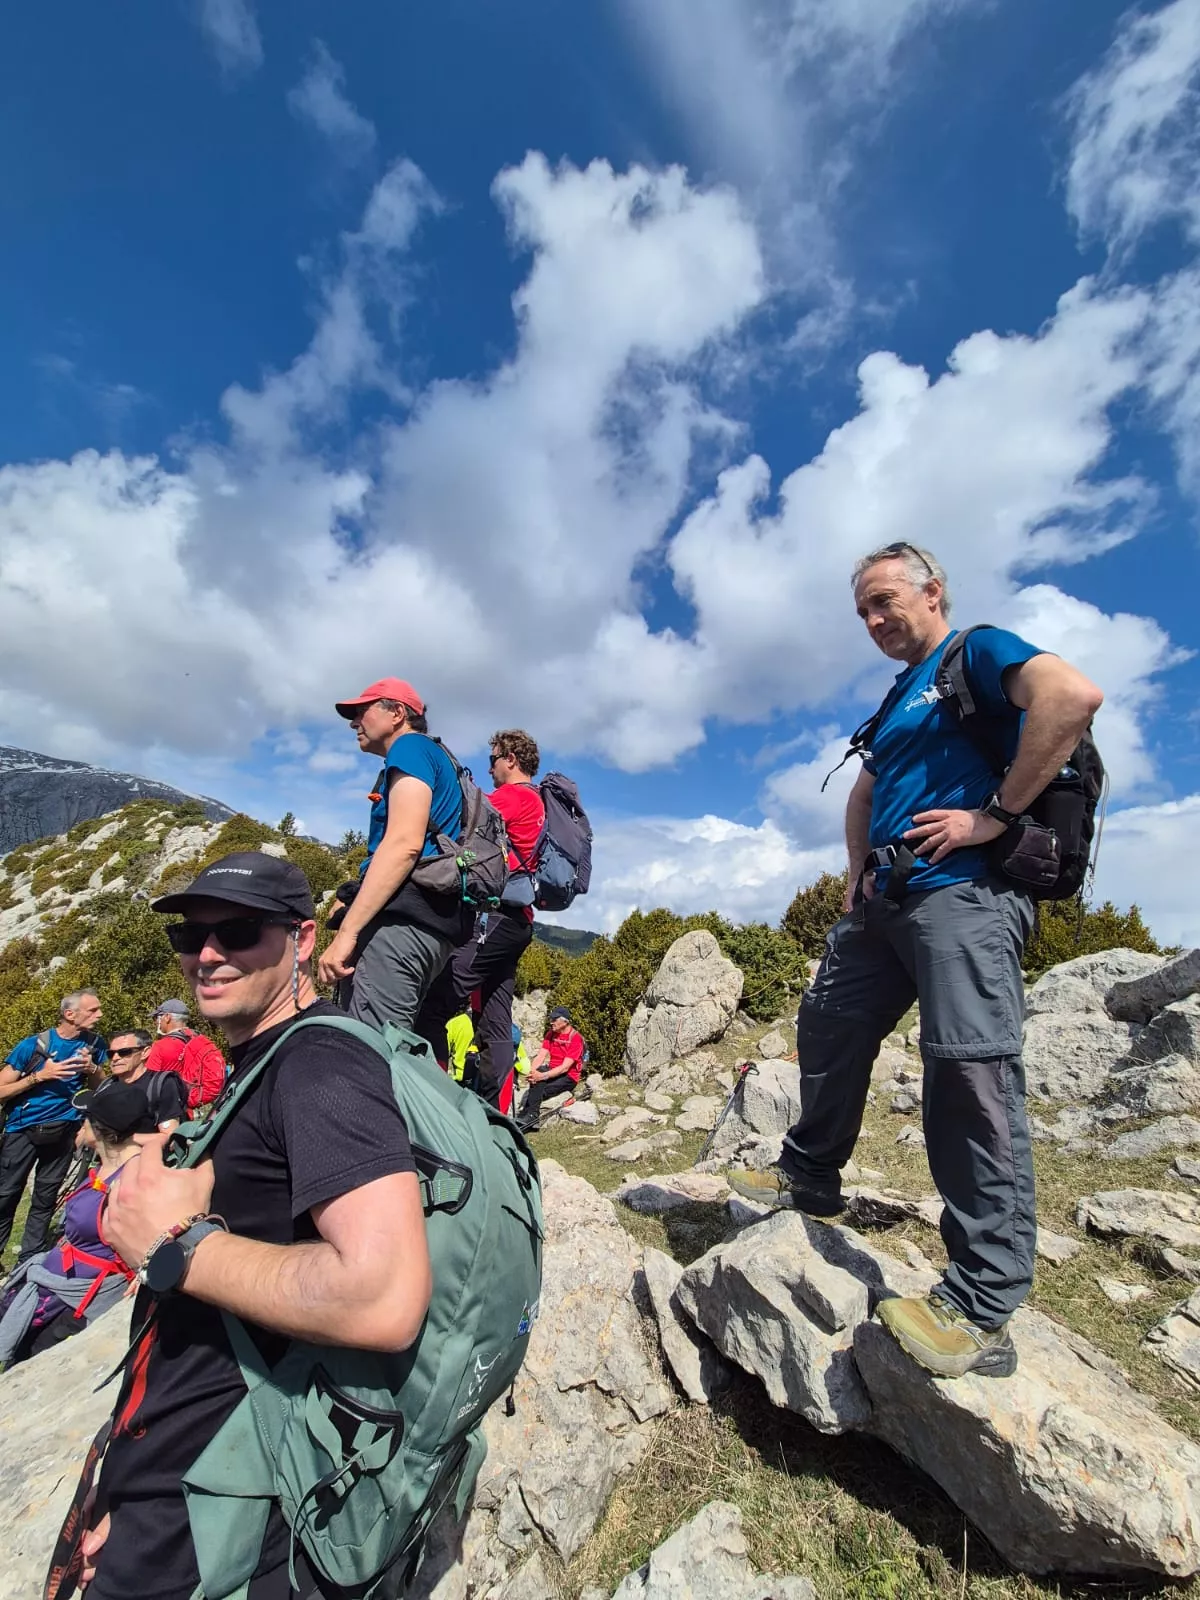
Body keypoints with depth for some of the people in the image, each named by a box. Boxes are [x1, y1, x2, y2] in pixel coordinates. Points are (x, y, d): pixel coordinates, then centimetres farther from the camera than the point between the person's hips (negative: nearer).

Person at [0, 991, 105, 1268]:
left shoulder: (94, 1043, -3)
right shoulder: (33, 1045, -13)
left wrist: (92, 1069, -14)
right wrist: (39, 1075, -22)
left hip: (64, 1130, 3)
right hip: (23, 1129, -2)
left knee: (45, 1198, 9)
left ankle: (29, 1261, 21)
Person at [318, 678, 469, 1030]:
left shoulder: (410, 748, 0)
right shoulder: (434, 760, 29)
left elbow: (405, 844, -15)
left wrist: (346, 930, -18)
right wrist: (351, 902, 21)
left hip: (404, 920, -10)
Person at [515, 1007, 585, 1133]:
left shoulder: (575, 1039, -16)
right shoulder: (551, 1034, 6)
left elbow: (565, 1067, -23)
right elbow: (540, 1056, -3)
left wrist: (542, 1076, -32)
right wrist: (531, 1071, -23)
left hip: (568, 1077, -6)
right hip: (552, 1071, 6)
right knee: (539, 1071, -29)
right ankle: (532, 1115, -30)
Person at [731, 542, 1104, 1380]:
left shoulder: (979, 651, 2)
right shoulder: (901, 697, 26)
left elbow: (1074, 695, -20)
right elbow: (865, 791, 32)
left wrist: (995, 812, -19)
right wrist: (860, 872, 17)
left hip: (965, 890, -9)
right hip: (888, 899, 9)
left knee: (974, 1071, -12)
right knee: (828, 1028, 11)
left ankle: (983, 1309, -1)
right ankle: (810, 1174, 29)